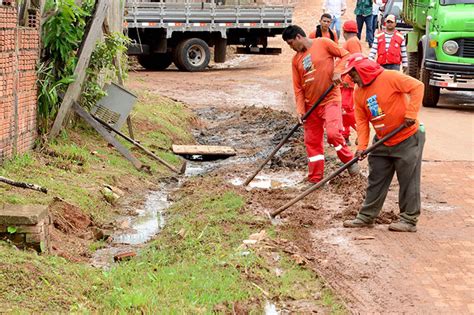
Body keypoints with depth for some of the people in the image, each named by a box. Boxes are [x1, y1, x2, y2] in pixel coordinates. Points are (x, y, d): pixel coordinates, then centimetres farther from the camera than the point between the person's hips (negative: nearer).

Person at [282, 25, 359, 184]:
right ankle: (315, 179, 16)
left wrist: (338, 71, -17)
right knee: (312, 142, 7)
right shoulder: (296, 60, 8)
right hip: (311, 104, 6)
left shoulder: (323, 43, -5)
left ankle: (349, 160, 2)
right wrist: (300, 110, -2)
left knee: (333, 133, -23)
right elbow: (298, 88, 8)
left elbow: (346, 55, -2)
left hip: (330, 99, -6)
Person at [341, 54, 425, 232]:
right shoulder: (359, 93, 3)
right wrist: (362, 146, -8)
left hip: (408, 138, -7)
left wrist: (411, 113, -25)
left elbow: (417, 87, -19)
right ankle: (366, 217, 18)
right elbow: (362, 121, 2)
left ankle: (409, 220, 7)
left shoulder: (389, 77, -17)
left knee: (408, 181, 0)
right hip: (382, 142, 7)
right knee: (376, 181, 11)